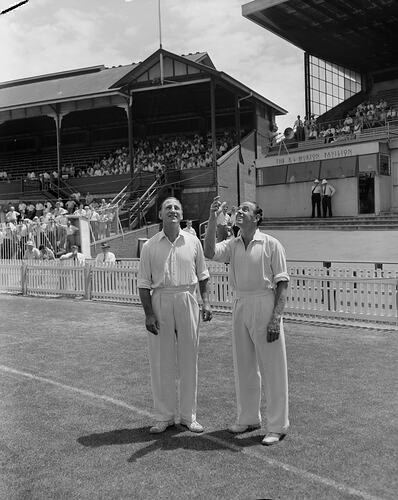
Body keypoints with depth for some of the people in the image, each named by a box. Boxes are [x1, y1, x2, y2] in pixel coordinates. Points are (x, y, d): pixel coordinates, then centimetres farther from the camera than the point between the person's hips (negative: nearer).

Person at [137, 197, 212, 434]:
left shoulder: (193, 241, 6)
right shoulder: (150, 246, 2)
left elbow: (203, 275, 12)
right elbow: (144, 283, 2)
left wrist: (206, 302, 2)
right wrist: (149, 313, -6)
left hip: (187, 300, 1)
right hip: (160, 301, -1)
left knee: (189, 359, 7)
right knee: (161, 361, 4)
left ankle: (189, 415, 20)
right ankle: (164, 416, 18)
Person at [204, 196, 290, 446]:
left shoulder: (271, 244, -6)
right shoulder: (233, 245, 8)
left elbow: (282, 283, -8)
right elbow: (210, 252, -11)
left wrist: (276, 317, -15)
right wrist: (213, 219, -14)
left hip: (265, 304, -5)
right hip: (241, 305, 6)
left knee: (272, 367, 2)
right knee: (244, 365, 15)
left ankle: (278, 426, 13)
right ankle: (248, 418, 31)